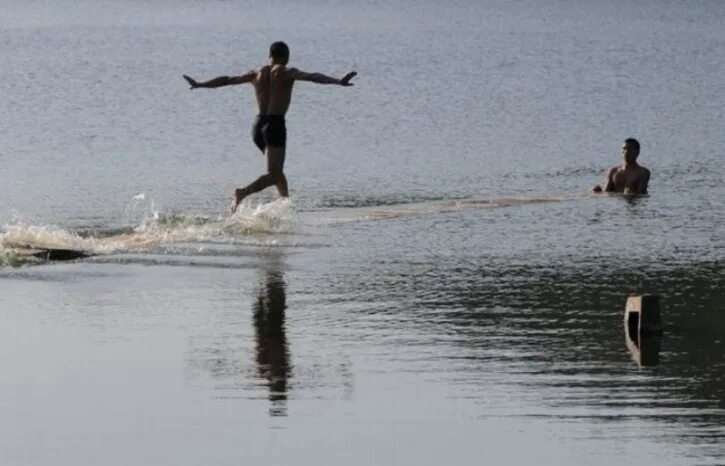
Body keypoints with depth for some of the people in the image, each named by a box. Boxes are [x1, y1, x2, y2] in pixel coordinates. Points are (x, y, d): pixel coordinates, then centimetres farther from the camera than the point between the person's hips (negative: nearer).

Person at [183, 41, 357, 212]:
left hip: (258, 125, 7)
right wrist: (338, 82, -25)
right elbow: (312, 77, -17)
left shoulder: (256, 74, 13)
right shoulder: (285, 72, -2)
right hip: (275, 123, -7)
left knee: (277, 170, 22)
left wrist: (199, 84, 33)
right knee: (273, 175, -13)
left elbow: (226, 80, 21)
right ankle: (243, 192, -35)